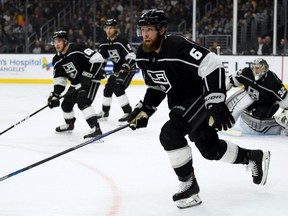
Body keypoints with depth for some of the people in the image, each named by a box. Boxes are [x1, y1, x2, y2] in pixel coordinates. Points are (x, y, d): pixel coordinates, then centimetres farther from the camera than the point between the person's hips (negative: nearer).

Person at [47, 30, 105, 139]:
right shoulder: (57, 60, -1)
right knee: (66, 104, 15)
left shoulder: (77, 49, -24)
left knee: (83, 102, -28)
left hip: (90, 80, -8)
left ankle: (96, 129, -34)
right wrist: (55, 95, -10)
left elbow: (97, 58, -29)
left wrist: (88, 75, -30)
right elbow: (59, 79, 3)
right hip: (76, 83, 8)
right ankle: (69, 124, 45)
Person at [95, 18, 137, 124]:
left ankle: (128, 112, -20)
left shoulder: (121, 41, -23)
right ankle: (105, 111, 31)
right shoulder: (105, 44, 1)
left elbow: (131, 56, -29)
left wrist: (126, 67, -40)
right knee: (108, 88, 12)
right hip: (117, 69, 8)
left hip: (129, 67, -8)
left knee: (118, 88, -23)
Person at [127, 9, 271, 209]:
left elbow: (212, 65, -30)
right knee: (210, 149, 17)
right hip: (180, 101, 8)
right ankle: (254, 158, 40)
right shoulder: (143, 56, -4)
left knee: (171, 134, -26)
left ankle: (189, 186, -12)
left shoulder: (178, 46, -28)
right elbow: (156, 87, 11)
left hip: (201, 95, -8)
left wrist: (216, 102, -33)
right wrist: (144, 109, -2)